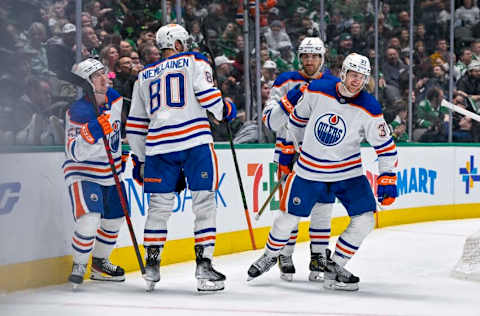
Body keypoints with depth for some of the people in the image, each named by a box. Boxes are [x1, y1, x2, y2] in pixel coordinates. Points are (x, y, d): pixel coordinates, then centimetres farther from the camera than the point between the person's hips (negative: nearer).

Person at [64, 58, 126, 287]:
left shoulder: (115, 99, -1)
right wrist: (93, 132, -42)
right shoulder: (78, 111, -24)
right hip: (83, 173, -8)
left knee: (114, 219, 17)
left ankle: (100, 263, 37)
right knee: (90, 217, -25)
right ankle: (79, 266, -7)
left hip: (111, 174, 8)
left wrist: (120, 154, 25)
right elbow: (75, 152, -28)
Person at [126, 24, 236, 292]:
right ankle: (204, 265, -3)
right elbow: (206, 93, -7)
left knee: (160, 206, 13)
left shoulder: (144, 76, 21)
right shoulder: (194, 61, 9)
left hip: (158, 146, 4)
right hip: (195, 140, -4)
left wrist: (139, 158, 28)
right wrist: (225, 110, 12)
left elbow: (136, 124, 22)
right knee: (204, 203, 1)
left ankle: (152, 266, 13)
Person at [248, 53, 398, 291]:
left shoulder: (369, 109, -16)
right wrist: (287, 147, 13)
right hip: (309, 168, 0)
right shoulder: (317, 91, -12)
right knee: (288, 217, 4)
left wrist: (387, 179, -15)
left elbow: (385, 146, -8)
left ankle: (334, 268, 5)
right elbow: (298, 117, 6)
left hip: (348, 172, 0)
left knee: (364, 220, -12)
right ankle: (270, 255, 33)